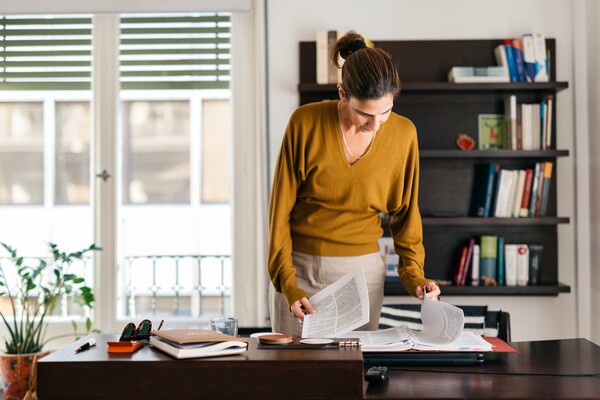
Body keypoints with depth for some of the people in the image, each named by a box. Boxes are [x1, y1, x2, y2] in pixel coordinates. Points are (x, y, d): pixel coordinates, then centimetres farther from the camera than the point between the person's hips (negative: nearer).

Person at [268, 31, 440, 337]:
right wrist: (287, 283, -14)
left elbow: (405, 211, 4)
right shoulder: (306, 123, -13)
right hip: (299, 267, -1)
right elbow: (280, 208, -8)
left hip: (362, 270, 1)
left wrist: (414, 276, -7)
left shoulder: (402, 133, -7)